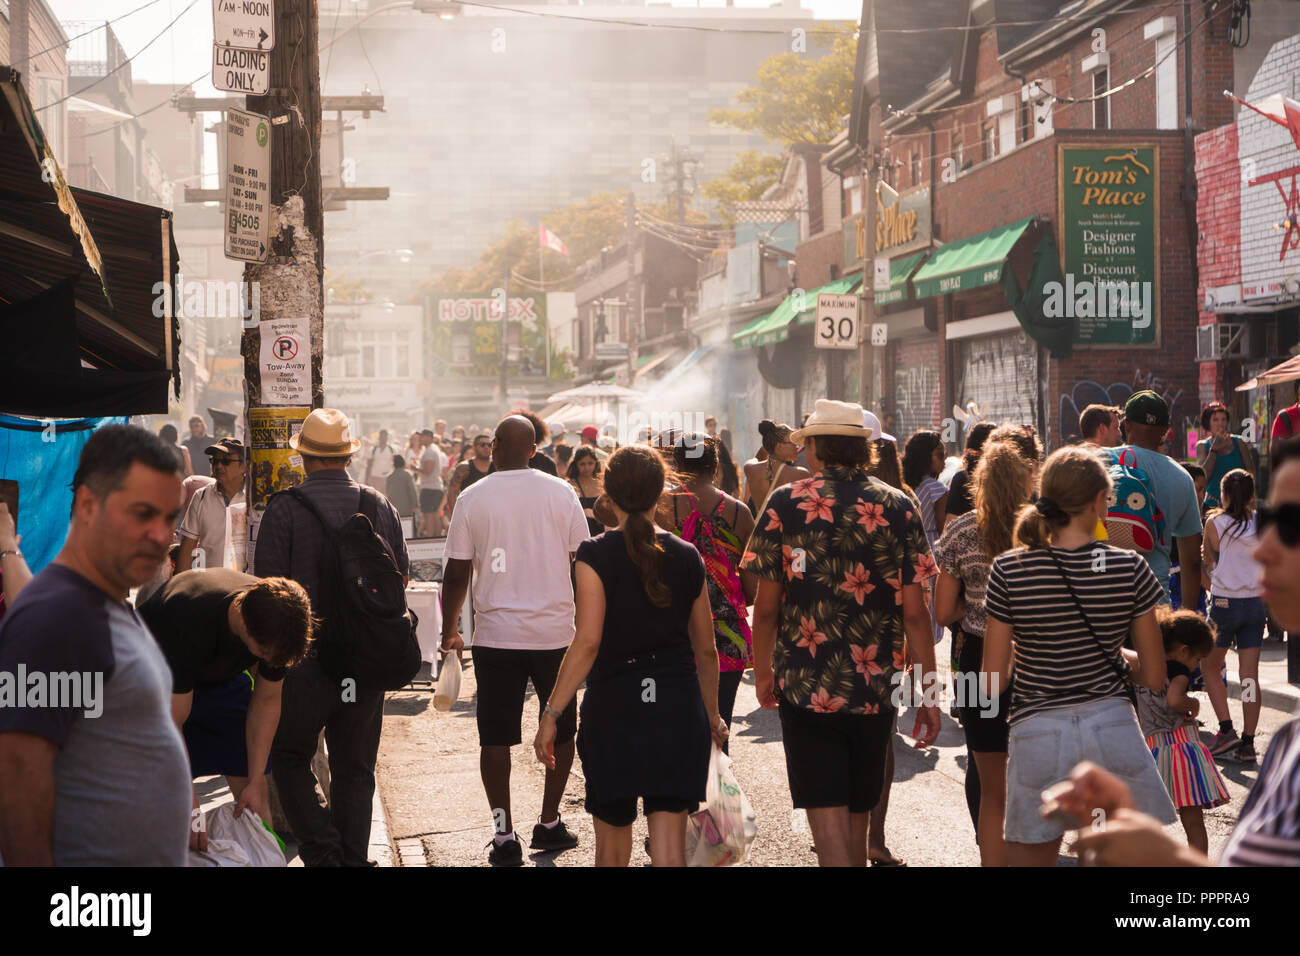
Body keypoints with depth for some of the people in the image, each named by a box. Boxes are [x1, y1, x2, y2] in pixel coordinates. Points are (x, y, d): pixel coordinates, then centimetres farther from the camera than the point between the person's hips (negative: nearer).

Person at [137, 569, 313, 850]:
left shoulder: (279, 624, -26)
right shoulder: (190, 623, -41)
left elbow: (266, 702, -9)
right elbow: (170, 724, -34)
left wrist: (255, 782, -13)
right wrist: (190, 808, -33)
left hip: (223, 677, 4)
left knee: (254, 794, -5)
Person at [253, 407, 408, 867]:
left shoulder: (283, 508, -10)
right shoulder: (381, 506, 3)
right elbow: (400, 575, 11)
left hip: (306, 661, -4)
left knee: (290, 758, 10)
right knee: (355, 768, 13)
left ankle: (322, 850, -4)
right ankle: (353, 856, 16)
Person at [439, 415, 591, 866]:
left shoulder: (472, 498, -2)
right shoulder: (560, 492, 0)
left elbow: (456, 572, -1)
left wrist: (449, 631, 11)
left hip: (496, 634, -1)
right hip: (555, 633, 1)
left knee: (496, 737, 5)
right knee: (561, 729, 16)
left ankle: (504, 836, 3)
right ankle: (549, 824, 19)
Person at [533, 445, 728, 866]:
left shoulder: (596, 555, -9)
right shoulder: (687, 558, 3)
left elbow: (587, 642, -16)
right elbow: (706, 650, 10)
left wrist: (552, 713, -13)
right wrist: (712, 716, 22)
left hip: (615, 705, -2)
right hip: (678, 707, 2)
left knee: (613, 835, 17)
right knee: (670, 843, 1)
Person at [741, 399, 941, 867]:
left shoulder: (786, 503, -4)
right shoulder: (897, 508, -1)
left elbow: (765, 606, -2)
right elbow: (915, 612, -3)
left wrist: (763, 674, 12)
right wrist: (928, 693, 3)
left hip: (806, 688, -2)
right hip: (877, 689, 3)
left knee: (829, 826, -4)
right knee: (857, 818, 20)